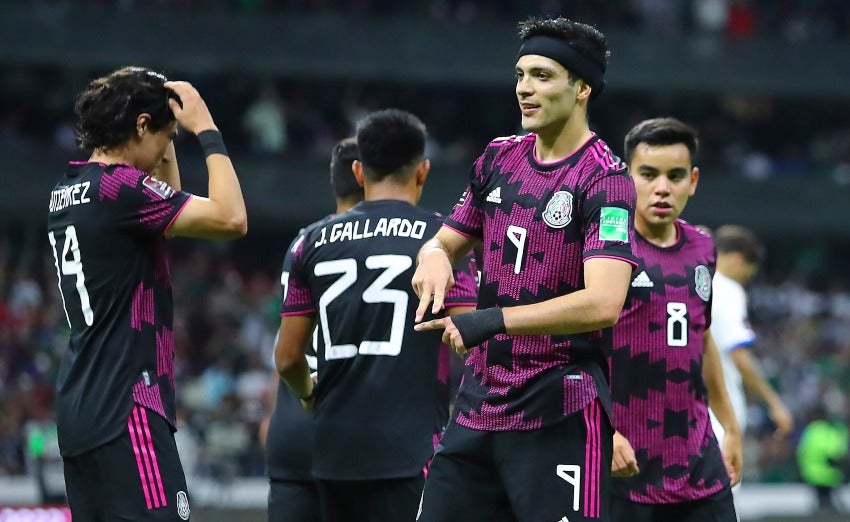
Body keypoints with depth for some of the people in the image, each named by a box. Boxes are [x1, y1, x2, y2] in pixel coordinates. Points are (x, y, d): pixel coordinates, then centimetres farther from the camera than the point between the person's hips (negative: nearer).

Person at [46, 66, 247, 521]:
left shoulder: (68, 190, 15)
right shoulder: (119, 187, -13)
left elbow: (171, 213, 32)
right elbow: (230, 218, -18)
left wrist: (165, 148, 23)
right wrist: (206, 130, -9)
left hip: (81, 409, 10)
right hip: (126, 412, -10)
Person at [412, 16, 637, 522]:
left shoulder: (606, 180, -11)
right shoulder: (499, 159, 12)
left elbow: (603, 302, -23)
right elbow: (445, 242, 21)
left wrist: (495, 320, -30)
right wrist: (434, 255, -4)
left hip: (560, 415, -7)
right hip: (477, 405, 7)